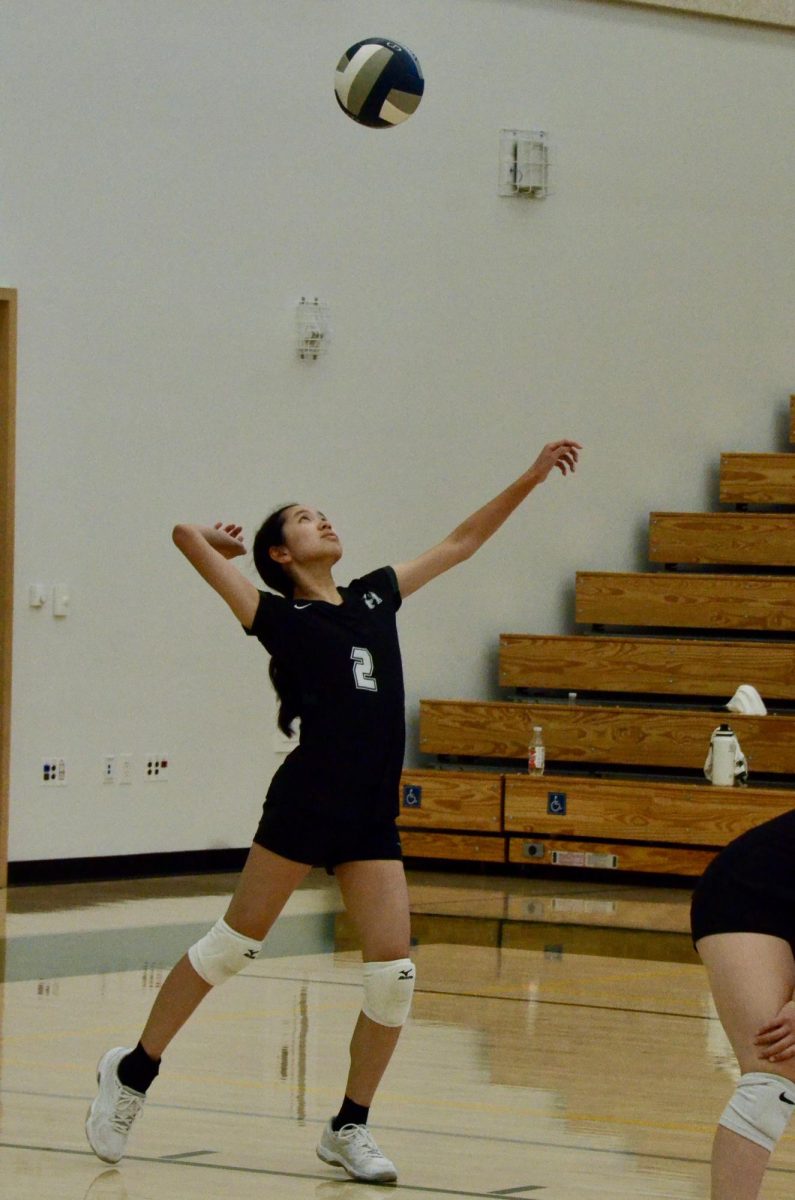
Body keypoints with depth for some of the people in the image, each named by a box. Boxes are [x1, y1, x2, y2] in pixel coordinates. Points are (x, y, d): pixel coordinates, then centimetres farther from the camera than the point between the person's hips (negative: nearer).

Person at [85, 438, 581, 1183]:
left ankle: (349, 1129, 8)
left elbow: (461, 541, 22)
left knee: (393, 972, -5)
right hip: (305, 806, -5)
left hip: (372, 818, 5)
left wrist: (531, 479, 19)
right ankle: (133, 1072, 20)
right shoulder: (281, 619, 0)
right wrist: (206, 537, 15)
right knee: (232, 945, 3)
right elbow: (188, 535, -7)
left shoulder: (375, 598, 17)